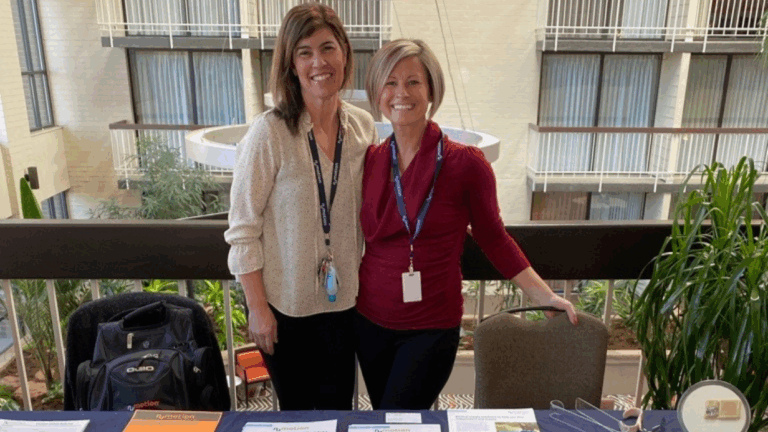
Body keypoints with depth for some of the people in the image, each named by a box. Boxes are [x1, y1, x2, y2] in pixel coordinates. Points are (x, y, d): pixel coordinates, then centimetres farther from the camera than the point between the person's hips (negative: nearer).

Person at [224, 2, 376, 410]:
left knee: (339, 407, 18)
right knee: (298, 410, 16)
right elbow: (243, 227, -12)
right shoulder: (269, 133, -17)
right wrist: (257, 307, -10)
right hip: (285, 304, -3)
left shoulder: (363, 126, -4)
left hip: (344, 300, 4)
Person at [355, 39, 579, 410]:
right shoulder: (369, 161, -3)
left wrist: (545, 297, -6)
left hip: (432, 328, -4)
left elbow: (493, 238, -4)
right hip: (370, 321, 4)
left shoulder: (465, 164, -14)